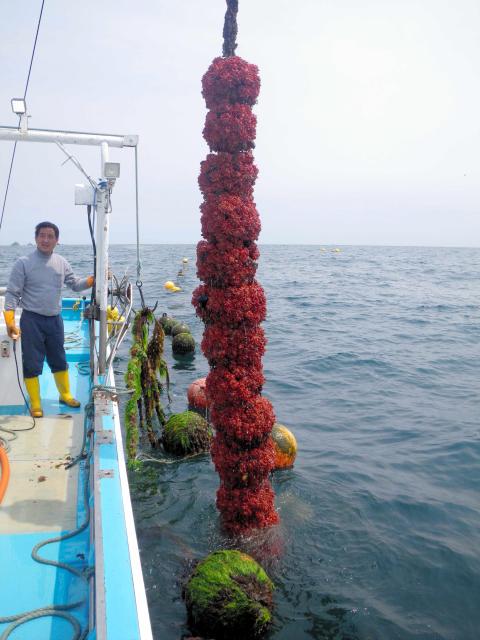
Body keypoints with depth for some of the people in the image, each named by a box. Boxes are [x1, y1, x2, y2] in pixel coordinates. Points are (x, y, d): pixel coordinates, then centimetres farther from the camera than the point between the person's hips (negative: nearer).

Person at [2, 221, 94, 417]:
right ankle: (35, 404, 17)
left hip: (55, 319, 4)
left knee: (59, 361, 17)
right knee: (32, 363, 4)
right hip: (32, 320, -4)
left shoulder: (61, 263, 5)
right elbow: (12, 293, -9)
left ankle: (65, 395, 33)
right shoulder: (23, 263, -8)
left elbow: (76, 284, 8)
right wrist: (10, 322, -17)